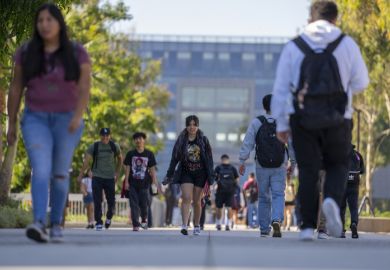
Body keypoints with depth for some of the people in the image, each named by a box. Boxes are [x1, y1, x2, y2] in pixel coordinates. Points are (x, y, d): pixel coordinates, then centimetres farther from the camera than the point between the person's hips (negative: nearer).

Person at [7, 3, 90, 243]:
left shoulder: (77, 53, -7)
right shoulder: (26, 52, -3)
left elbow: (85, 89, -15)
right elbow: (15, 89, 2)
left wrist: (78, 116, -31)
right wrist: (11, 125, 3)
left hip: (67, 120, 0)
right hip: (36, 120, 0)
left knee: (60, 174, 7)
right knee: (41, 170, -18)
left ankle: (56, 224, 24)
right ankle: (39, 225, -30)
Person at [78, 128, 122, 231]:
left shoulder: (115, 146, 4)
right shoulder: (94, 147, -2)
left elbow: (120, 159, 19)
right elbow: (86, 161, -6)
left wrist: (117, 173, 14)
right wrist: (81, 174, -14)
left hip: (110, 178, 1)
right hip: (97, 177, -1)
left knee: (111, 202, 2)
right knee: (97, 202, -5)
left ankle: (109, 218, 29)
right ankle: (98, 223, 2)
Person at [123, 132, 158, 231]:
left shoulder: (149, 154, 3)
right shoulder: (130, 154, 4)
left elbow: (152, 169, 4)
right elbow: (127, 168, 5)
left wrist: (154, 182, 0)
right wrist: (126, 182, -1)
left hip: (144, 183, 0)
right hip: (133, 183, 1)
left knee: (144, 203, 1)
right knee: (134, 204, -2)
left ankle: (144, 220, 28)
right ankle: (135, 225, 0)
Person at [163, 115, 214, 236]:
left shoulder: (203, 140, -1)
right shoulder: (181, 141, 1)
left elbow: (209, 159, 1)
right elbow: (174, 158, 4)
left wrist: (210, 177, -2)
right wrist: (169, 175, 3)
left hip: (200, 174, 0)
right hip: (186, 173, 0)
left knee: (197, 201, 6)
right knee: (187, 198, -16)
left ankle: (196, 226, 20)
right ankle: (184, 226, -23)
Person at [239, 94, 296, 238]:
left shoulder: (256, 122, -1)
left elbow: (247, 143, -5)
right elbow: (292, 144, 4)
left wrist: (242, 161, -3)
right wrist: (293, 162, 13)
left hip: (262, 166, 1)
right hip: (280, 167, 0)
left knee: (264, 198, 10)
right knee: (278, 195, 0)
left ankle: (264, 230, 12)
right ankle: (276, 220, -26)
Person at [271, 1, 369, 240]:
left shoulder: (293, 47, 5)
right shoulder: (347, 44, 2)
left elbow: (281, 88, 3)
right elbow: (361, 83, 5)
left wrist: (281, 124, 8)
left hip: (303, 119, 1)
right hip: (337, 119, -1)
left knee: (308, 172, 8)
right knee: (337, 165, 16)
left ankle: (308, 226, 1)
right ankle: (332, 200, -14)